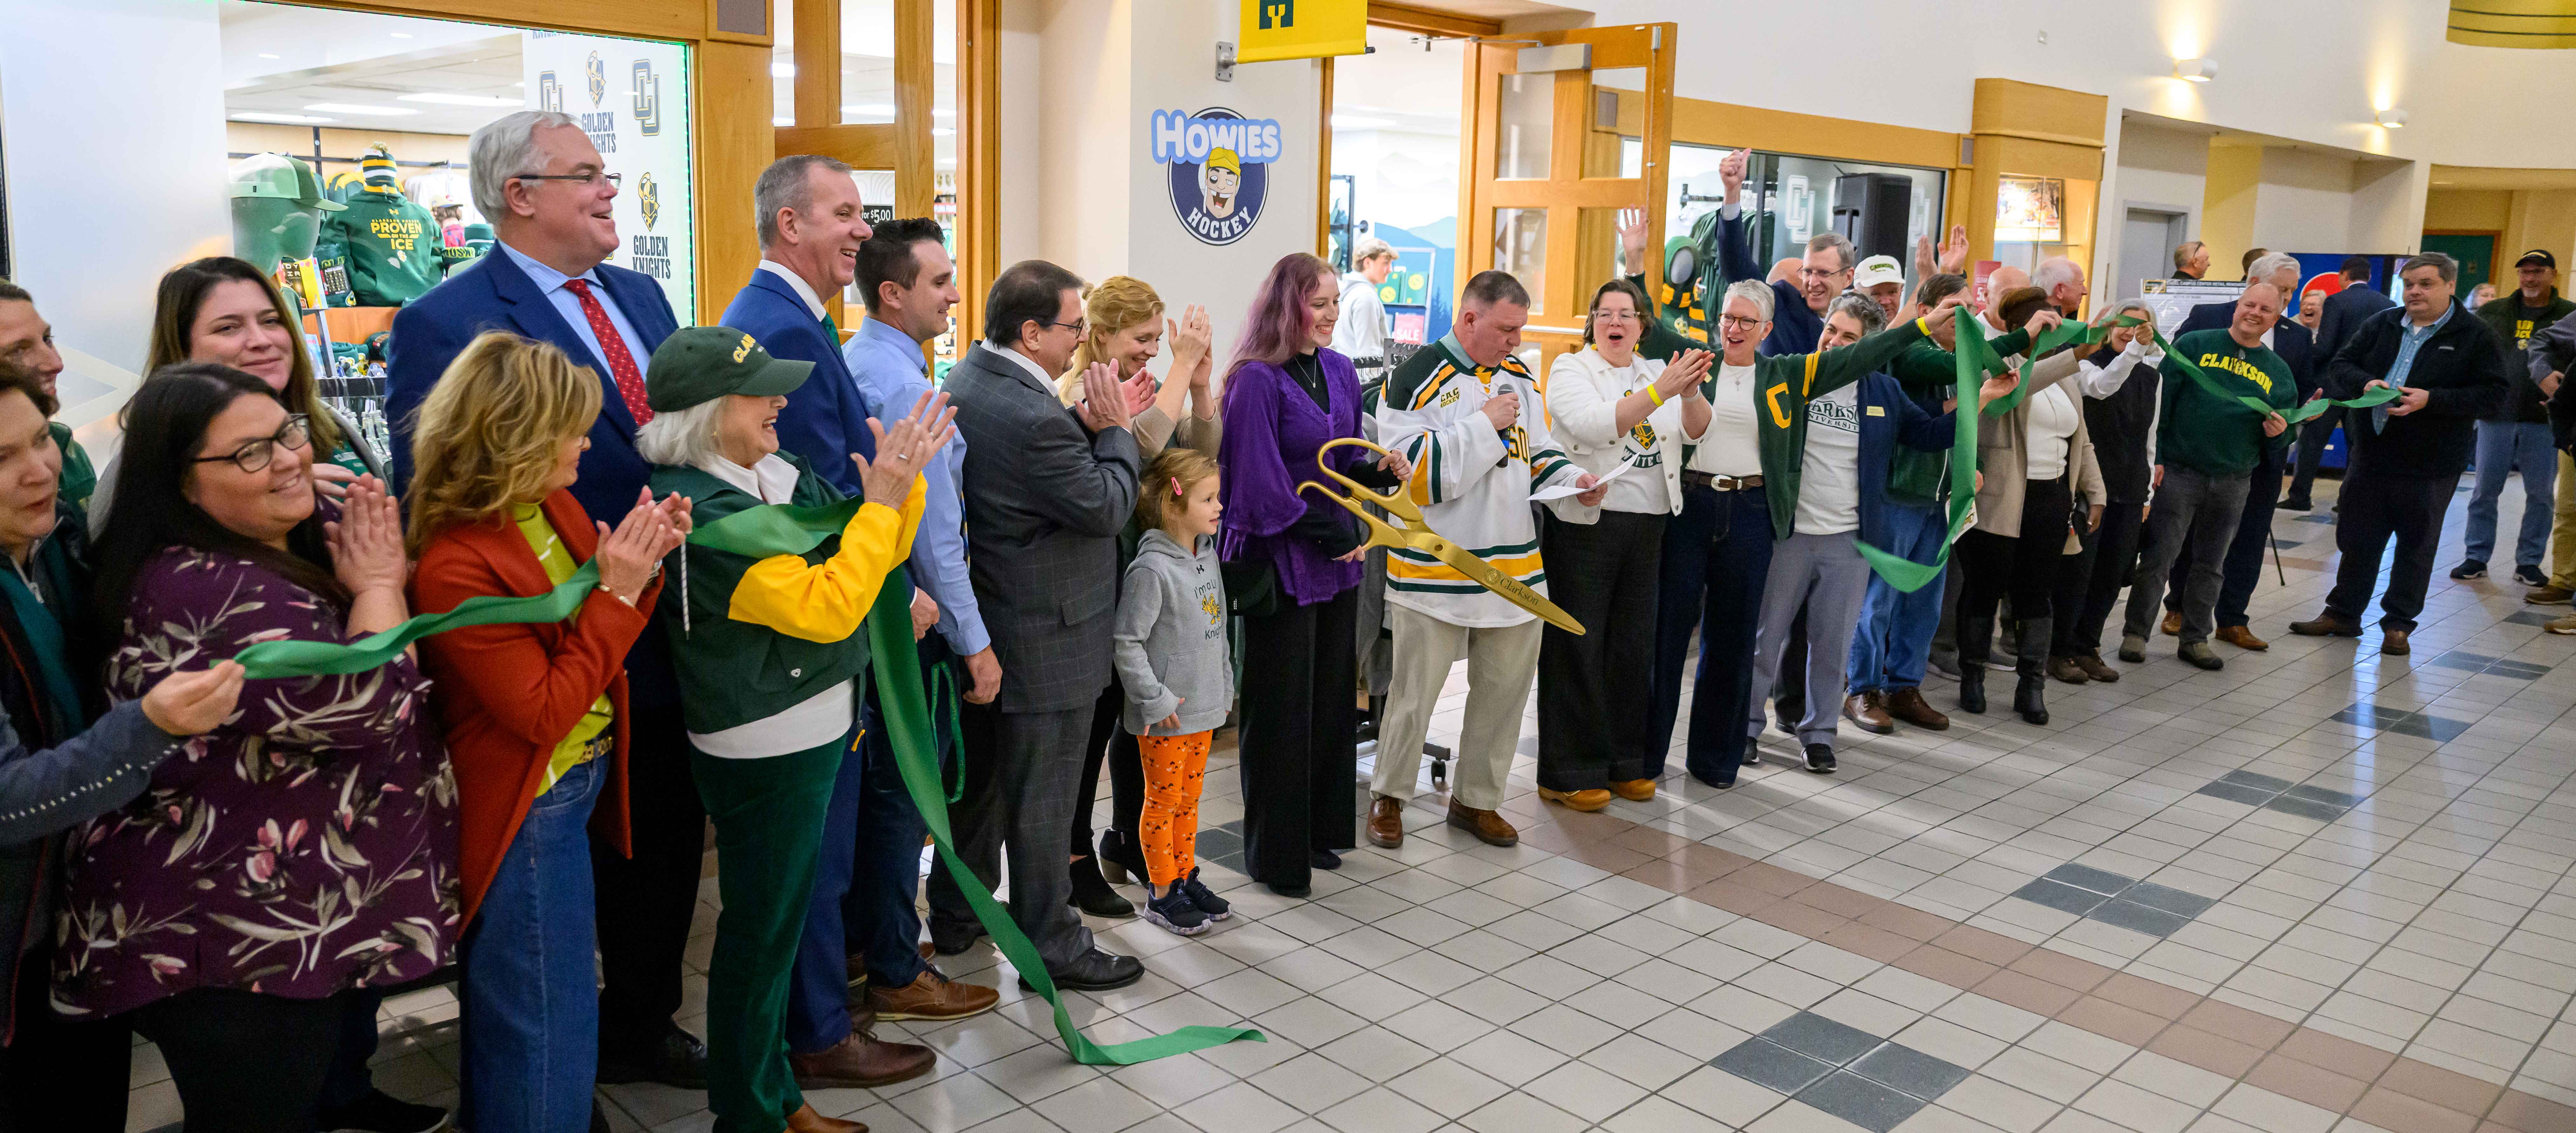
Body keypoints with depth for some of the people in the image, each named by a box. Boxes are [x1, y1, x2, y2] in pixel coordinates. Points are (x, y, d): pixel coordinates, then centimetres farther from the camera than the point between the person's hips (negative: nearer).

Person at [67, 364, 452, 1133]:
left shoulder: (315, 536, 3)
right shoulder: (203, 592, -25)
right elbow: (364, 706, -30)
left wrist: (383, 572, -5)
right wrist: (377, 586, -16)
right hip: (235, 949, -9)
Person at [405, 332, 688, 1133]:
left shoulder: (554, 507, -1)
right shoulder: (455, 569, -24)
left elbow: (600, 641, 9)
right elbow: (544, 712, -24)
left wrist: (643, 566, -9)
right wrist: (616, 593, -25)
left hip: (574, 785, 8)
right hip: (525, 812, -8)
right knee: (546, 1036, 5)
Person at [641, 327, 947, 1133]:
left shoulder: (780, 475, 3)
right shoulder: (703, 514, -23)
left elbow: (875, 554, 11)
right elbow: (825, 608, -27)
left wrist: (903, 479, -5)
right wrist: (882, 501, -23)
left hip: (820, 727, 9)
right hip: (765, 753, -9)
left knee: (783, 914, 21)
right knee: (762, 928, 6)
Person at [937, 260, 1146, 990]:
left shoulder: (965, 379, 3)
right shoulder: (1032, 418, -28)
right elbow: (1108, 507, -20)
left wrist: (1086, 425, -5)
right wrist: (1113, 428, -8)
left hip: (982, 626, 10)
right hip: (1042, 638, -10)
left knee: (981, 775, 22)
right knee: (1042, 798, 4)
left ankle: (955, 916, 37)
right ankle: (1051, 947, 18)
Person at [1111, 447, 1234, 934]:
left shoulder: (1207, 555, 6)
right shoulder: (1151, 569, -21)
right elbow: (1127, 643, -20)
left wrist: (1224, 687, 15)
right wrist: (1156, 700, -19)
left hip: (1204, 707, 8)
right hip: (1166, 715, -7)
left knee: (1189, 798, 18)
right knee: (1163, 801, 6)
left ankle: (1186, 877, 32)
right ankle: (1161, 892, 19)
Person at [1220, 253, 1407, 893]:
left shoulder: (1340, 372, 10)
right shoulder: (1256, 380, -14)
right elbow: (1261, 485, -17)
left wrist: (1380, 468, -3)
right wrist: (1334, 531, -14)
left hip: (1337, 558, 7)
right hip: (1280, 563, -7)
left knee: (1332, 696, 14)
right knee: (1281, 709, 1)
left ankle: (1321, 828, 29)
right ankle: (1274, 853, 14)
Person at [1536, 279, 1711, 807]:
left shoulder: (1656, 372, 14)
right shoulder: (1570, 370, -2)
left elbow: (1697, 432, 2)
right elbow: (1593, 426, -21)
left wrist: (1692, 392, -19)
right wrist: (1661, 391, -28)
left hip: (1648, 526, 5)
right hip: (1585, 524, -5)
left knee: (1633, 645, 11)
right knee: (1576, 647, -1)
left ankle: (1625, 762, 22)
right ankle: (1567, 772, 6)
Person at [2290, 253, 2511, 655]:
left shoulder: (2475, 337, -5)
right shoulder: (2380, 325, 7)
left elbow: (2495, 392, -11)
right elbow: (2340, 366, 6)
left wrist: (2431, 400, -23)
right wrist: (2366, 383, -16)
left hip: (2430, 466, -3)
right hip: (2371, 454, 4)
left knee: (2416, 546, 8)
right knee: (2357, 539, 12)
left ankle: (2398, 624, 19)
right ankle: (2343, 613, 24)